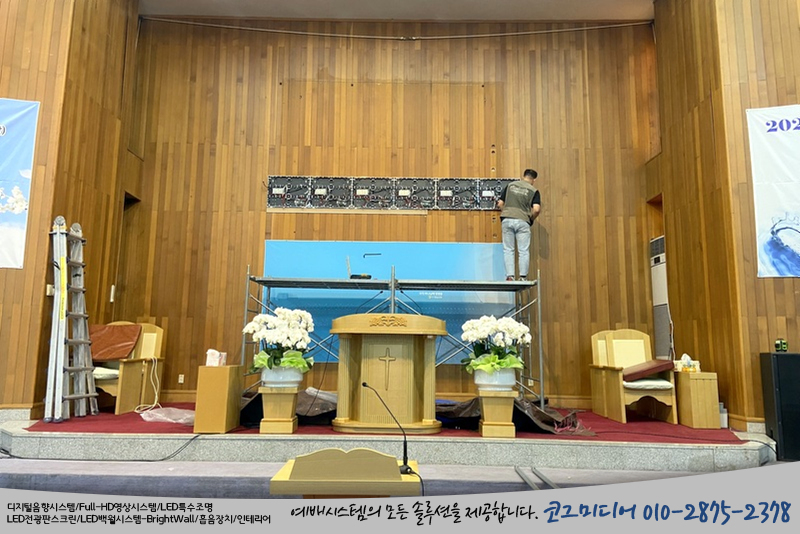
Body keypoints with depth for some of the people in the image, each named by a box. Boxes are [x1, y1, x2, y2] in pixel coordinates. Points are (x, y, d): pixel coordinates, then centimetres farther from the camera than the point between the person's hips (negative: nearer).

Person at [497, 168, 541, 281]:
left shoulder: (510, 185, 12)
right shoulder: (533, 191, 5)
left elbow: (500, 204, 9)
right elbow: (537, 209, -9)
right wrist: (531, 219, 9)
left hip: (507, 220, 2)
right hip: (522, 221, -2)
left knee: (508, 250, 7)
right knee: (524, 251, 6)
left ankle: (509, 276, 1)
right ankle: (523, 277, 4)